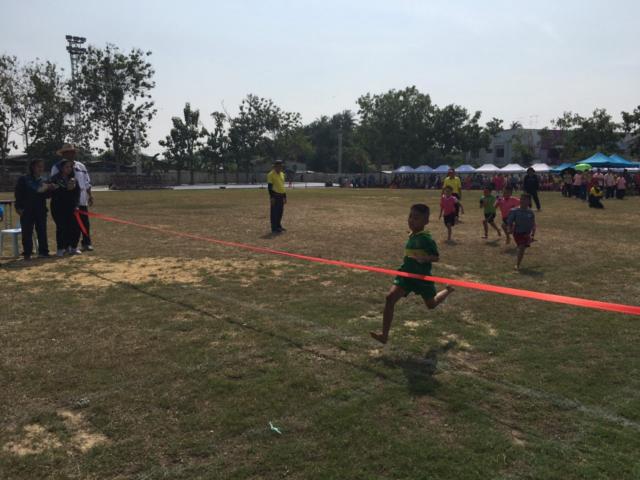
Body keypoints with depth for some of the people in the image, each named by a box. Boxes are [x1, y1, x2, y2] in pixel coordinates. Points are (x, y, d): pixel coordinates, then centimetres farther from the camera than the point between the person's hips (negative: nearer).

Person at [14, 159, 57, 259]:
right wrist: (18, 207, -10)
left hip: (41, 210, 4)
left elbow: (46, 195, 11)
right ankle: (27, 253, 4)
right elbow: (18, 194, -2)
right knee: (27, 232, -1)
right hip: (27, 210, -4)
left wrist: (51, 189, -8)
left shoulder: (44, 181, 12)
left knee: (42, 231, 5)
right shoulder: (24, 179, 0)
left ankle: (43, 251, 12)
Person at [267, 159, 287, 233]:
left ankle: (278, 226, 24)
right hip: (275, 196, -8)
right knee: (274, 212, -4)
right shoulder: (271, 174, -10)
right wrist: (271, 197, -17)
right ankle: (274, 228, -1)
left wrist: (285, 196, 19)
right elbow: (269, 186, -12)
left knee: (280, 211, 12)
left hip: (281, 196, 8)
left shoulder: (282, 174, 14)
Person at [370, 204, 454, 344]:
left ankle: (448, 290, 51)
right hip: (407, 274, 6)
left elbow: (437, 257, -16)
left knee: (431, 304, 18)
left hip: (422, 276, -6)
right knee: (390, 298, -15)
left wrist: (425, 258, -32)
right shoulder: (411, 236, 4)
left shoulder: (426, 238, -18)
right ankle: (384, 334, -14)